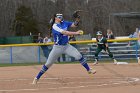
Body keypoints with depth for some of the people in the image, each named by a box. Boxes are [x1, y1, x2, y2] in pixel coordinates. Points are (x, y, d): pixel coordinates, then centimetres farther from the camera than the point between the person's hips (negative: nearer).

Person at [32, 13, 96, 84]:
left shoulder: (64, 23, 4)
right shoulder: (55, 26, -17)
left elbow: (74, 25, 2)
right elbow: (64, 32, -29)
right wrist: (75, 33, -36)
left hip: (66, 46, 5)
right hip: (57, 47, -5)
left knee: (78, 56, -11)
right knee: (48, 64, -1)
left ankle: (88, 70, -1)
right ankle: (37, 78, 11)